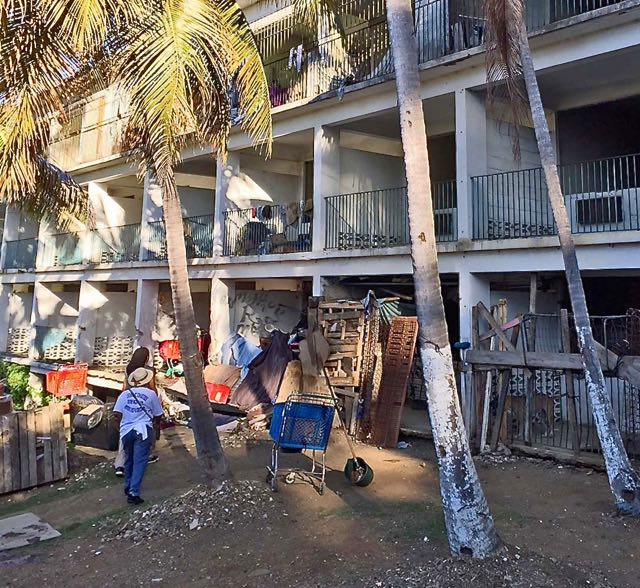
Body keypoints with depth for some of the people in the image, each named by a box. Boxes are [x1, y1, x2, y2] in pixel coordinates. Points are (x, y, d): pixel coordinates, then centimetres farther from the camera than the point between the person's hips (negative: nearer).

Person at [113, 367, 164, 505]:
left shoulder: (125, 394, 6)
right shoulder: (151, 394, -1)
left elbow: (116, 414, -2)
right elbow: (158, 415, 6)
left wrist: (121, 425, 15)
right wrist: (155, 423, 27)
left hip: (126, 430, 4)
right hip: (143, 430, -4)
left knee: (129, 460, 21)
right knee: (140, 461, -3)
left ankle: (128, 487, 36)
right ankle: (133, 493, -10)